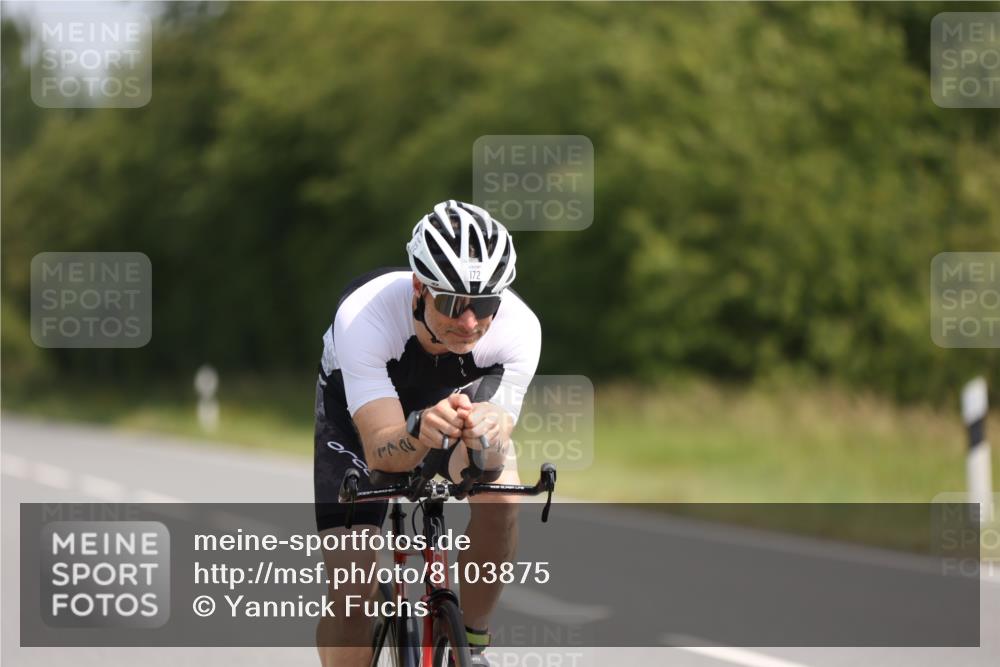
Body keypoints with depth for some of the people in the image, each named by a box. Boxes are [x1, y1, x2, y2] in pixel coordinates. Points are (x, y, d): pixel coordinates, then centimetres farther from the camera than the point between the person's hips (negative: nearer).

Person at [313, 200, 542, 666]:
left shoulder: (519, 328, -33)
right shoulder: (365, 316, -39)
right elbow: (379, 451, -43)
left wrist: (487, 437, -56)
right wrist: (420, 432, -65)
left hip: (456, 399, 1)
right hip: (352, 415, -1)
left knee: (501, 500, -31)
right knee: (353, 591, -15)